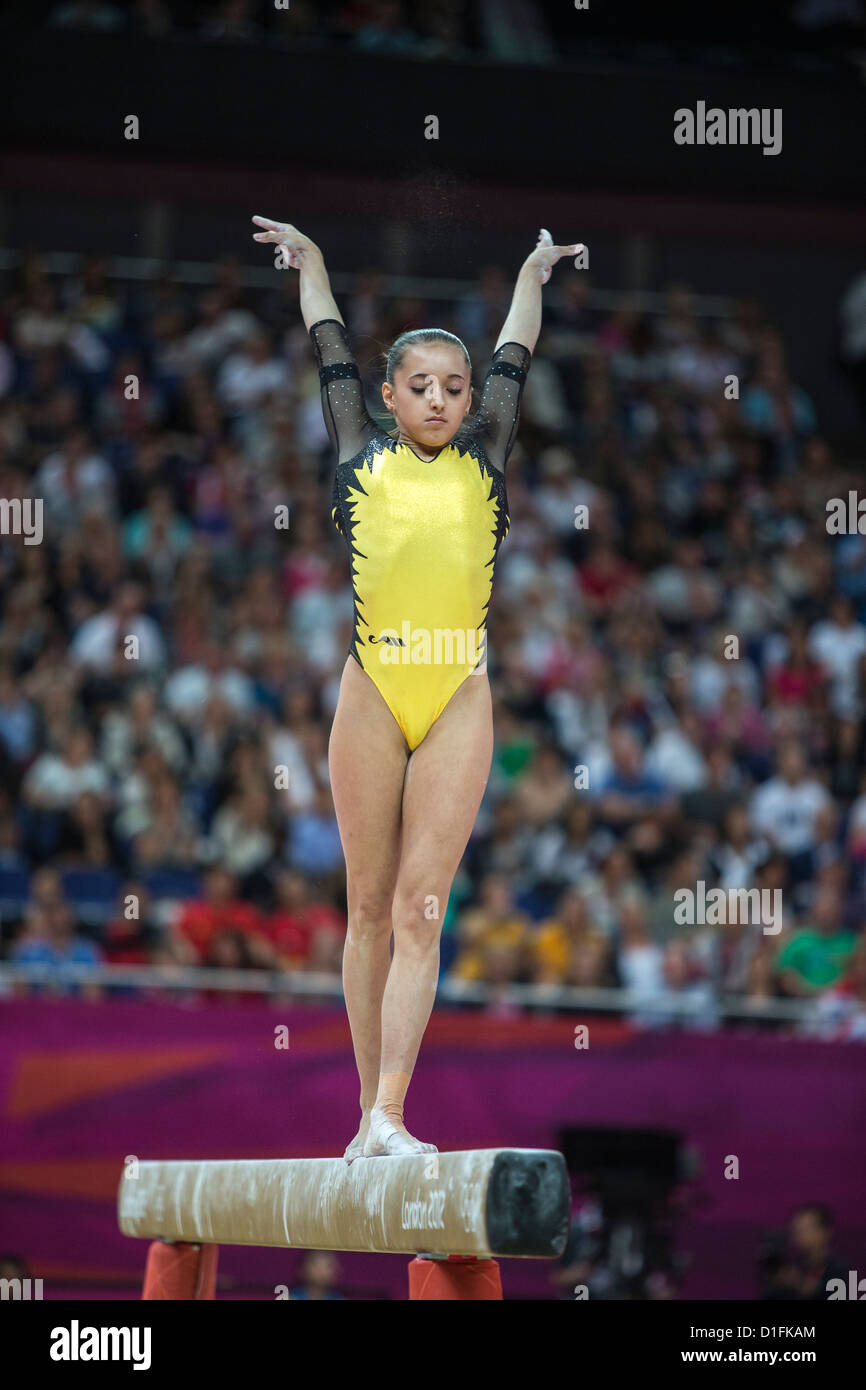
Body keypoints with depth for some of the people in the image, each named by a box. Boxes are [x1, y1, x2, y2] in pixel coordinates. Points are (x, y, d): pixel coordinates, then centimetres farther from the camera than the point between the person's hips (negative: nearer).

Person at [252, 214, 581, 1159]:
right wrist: (311, 264, 40)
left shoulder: (483, 458, 13)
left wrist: (533, 277, 43)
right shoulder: (360, 457, 11)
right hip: (373, 693, 0)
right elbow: (333, 356, 26)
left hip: (459, 701, 0)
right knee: (370, 907, 4)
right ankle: (369, 1112, 9)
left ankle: (389, 1115, -12)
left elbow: (512, 360, 28)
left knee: (420, 908, -6)